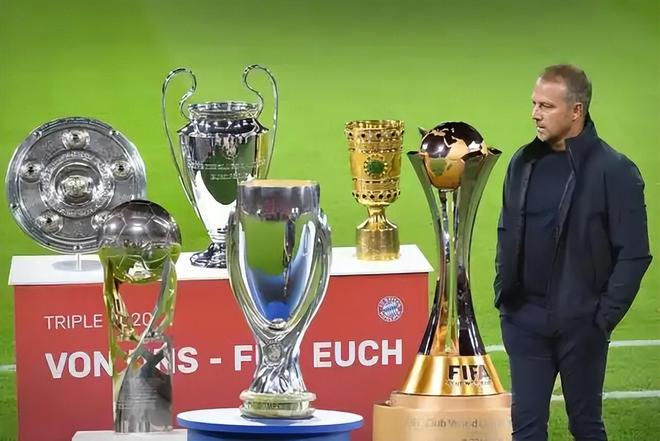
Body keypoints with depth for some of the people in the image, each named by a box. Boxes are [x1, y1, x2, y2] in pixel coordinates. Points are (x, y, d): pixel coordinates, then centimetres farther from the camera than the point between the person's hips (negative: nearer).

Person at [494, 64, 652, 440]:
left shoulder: (614, 171, -10)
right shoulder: (524, 163, 6)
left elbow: (634, 254, -10)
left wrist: (605, 316, -12)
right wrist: (504, 292, 9)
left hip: (580, 324, -4)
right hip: (524, 321, 4)